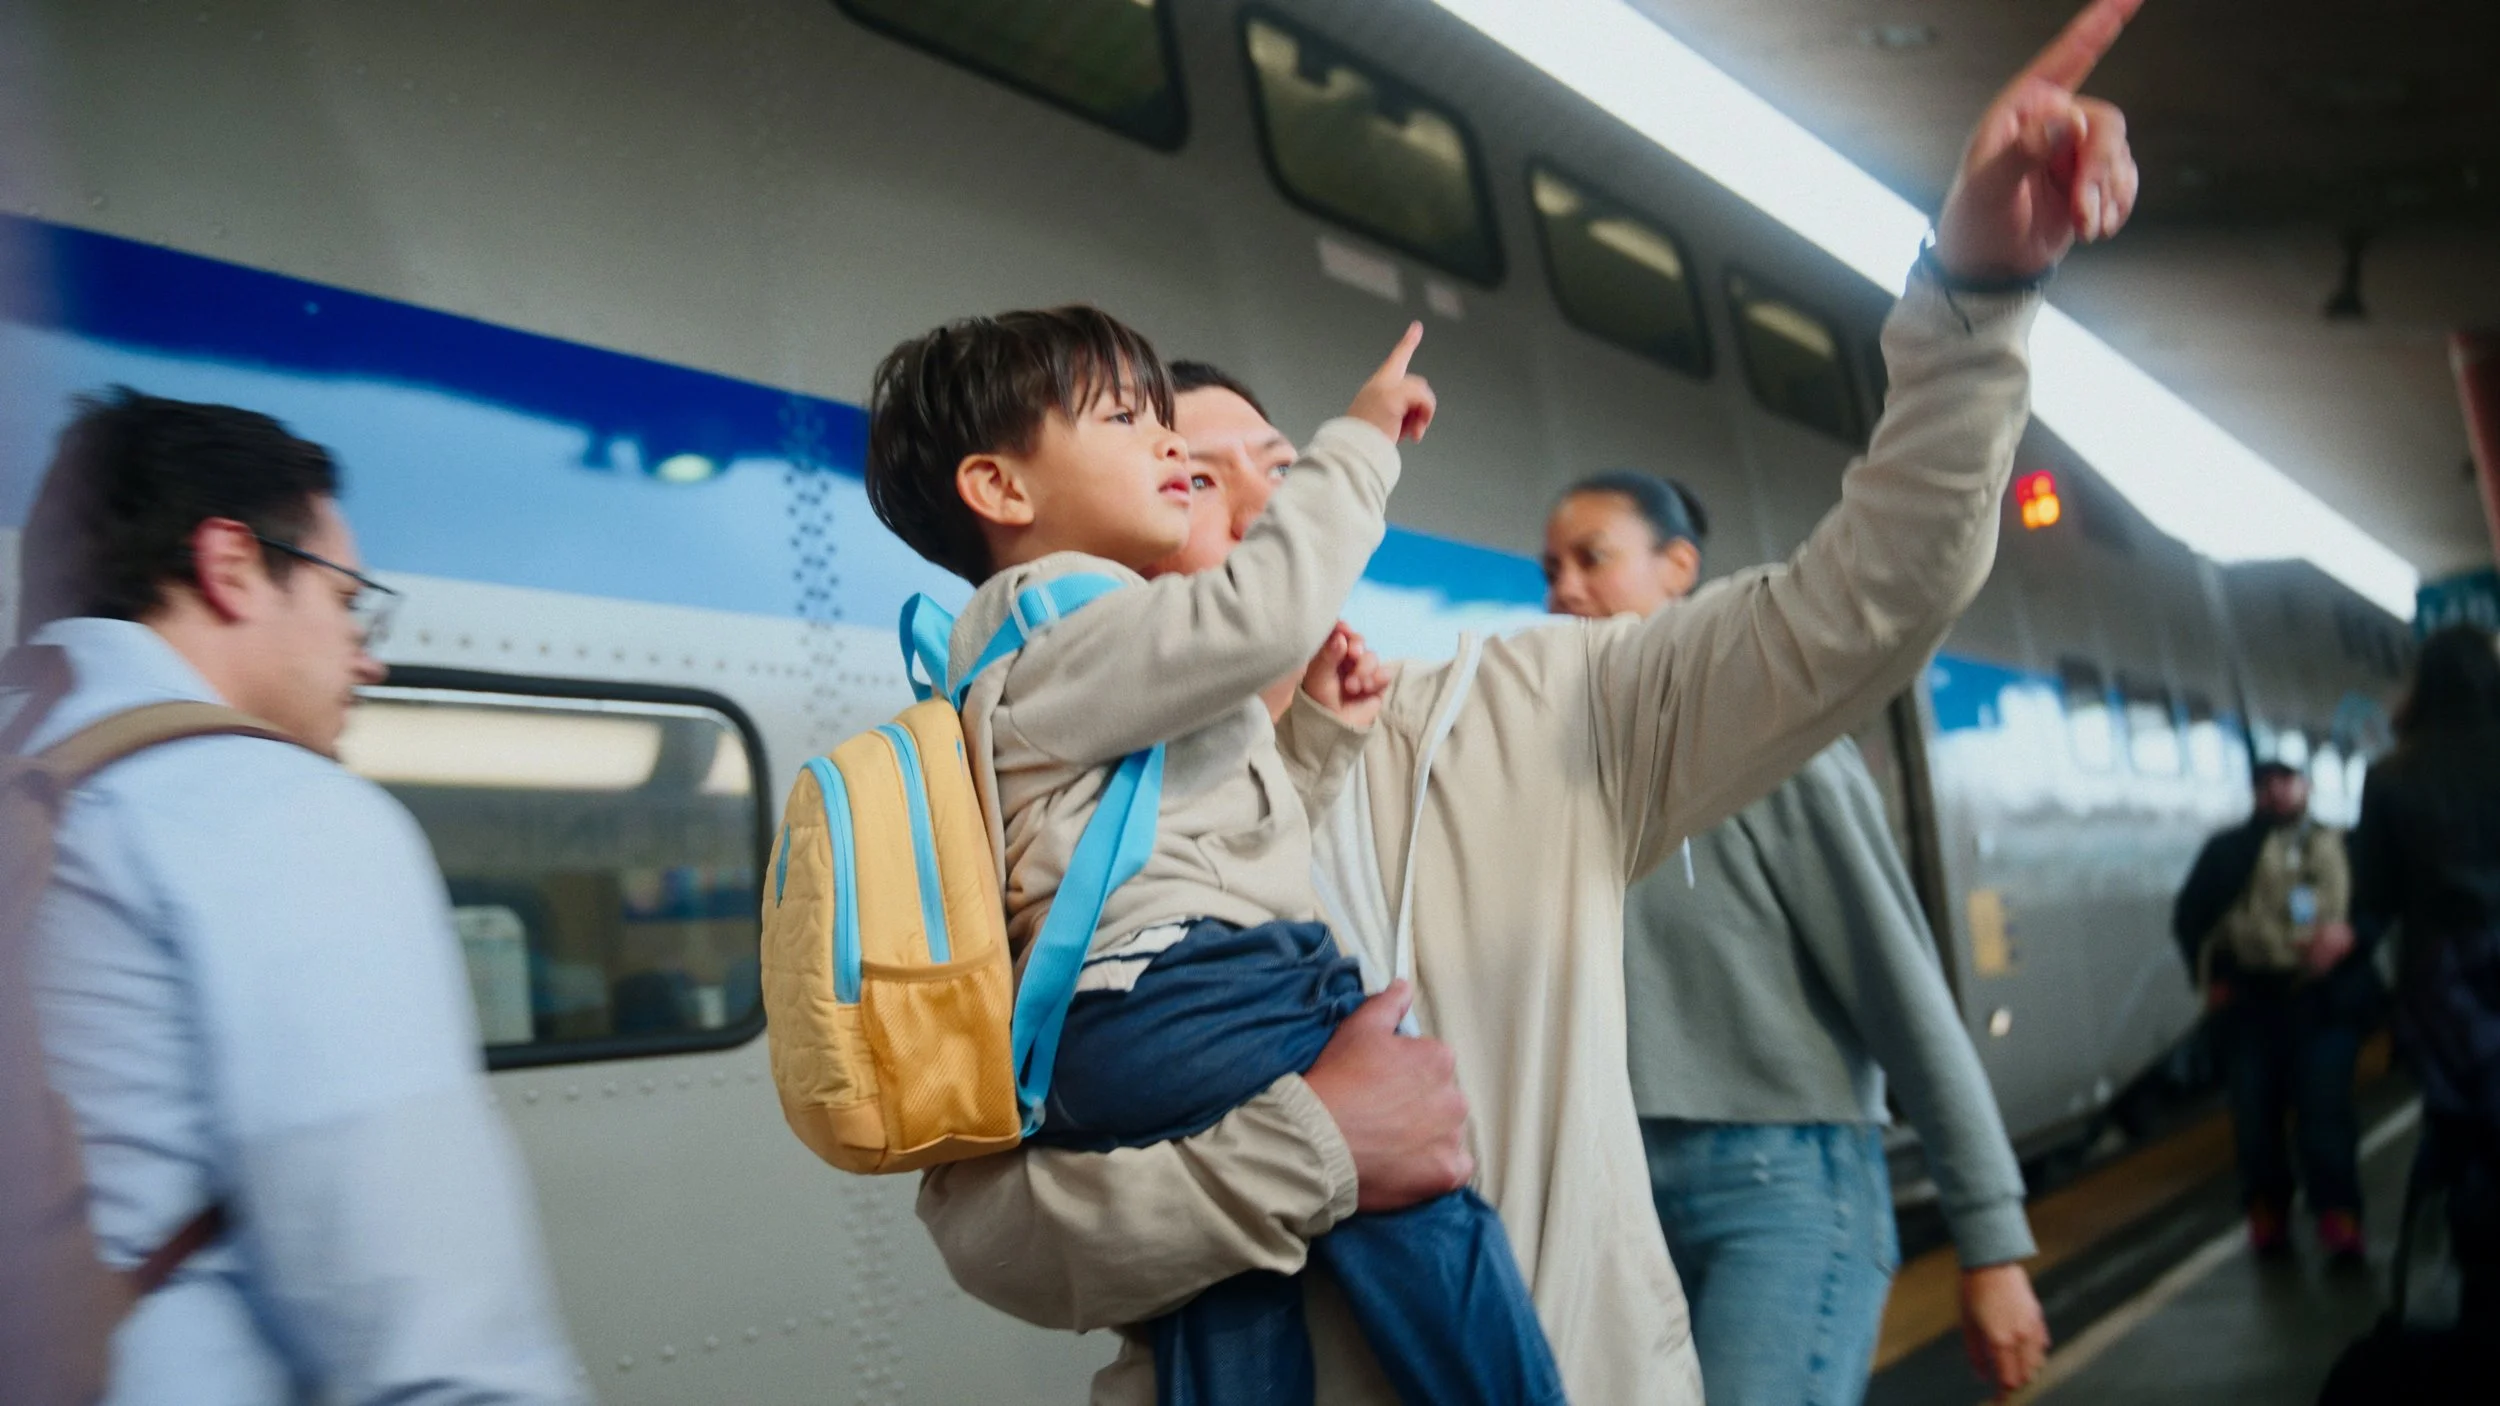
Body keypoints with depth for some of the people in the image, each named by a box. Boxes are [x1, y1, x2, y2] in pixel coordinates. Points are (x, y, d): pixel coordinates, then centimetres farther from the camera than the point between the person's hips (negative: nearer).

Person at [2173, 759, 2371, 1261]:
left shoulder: (2341, 847, 15)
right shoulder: (2231, 849, 13)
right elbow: (2189, 914, 10)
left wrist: (2350, 933, -11)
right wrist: (2208, 975, 0)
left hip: (2327, 999, -1)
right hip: (2251, 998, 1)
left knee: (2325, 1101, -13)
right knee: (2255, 1105, -2)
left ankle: (2337, 1215, -11)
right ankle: (2267, 1211, 12)